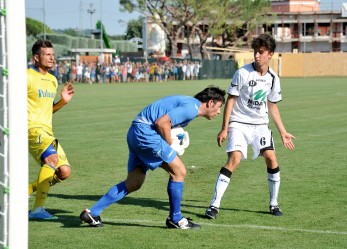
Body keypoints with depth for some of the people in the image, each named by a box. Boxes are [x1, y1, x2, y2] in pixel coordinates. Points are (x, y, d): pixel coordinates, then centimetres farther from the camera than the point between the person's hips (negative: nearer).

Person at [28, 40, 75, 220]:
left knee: (64, 172, -2)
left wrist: (63, 101, 10)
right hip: (32, 129, -8)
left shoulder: (52, 80, 18)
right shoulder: (27, 77, -6)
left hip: (47, 131, 8)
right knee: (52, 158, -31)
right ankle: (37, 209, -26)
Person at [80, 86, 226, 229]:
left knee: (133, 183, 12)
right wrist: (171, 146, -7)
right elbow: (161, 122, -20)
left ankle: (92, 213, 12)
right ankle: (175, 219, 6)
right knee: (178, 171, -5)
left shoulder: (190, 106, 21)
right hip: (145, 131, -10)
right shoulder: (191, 108, -12)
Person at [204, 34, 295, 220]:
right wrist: (224, 128, -10)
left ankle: (274, 203, 10)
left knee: (271, 158, -9)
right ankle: (214, 205, -17)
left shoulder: (273, 78, 3)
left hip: (260, 124, 4)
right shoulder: (243, 73, -11)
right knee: (234, 159, -20)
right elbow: (230, 100, -7)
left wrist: (283, 132, 15)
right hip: (239, 123, -4)